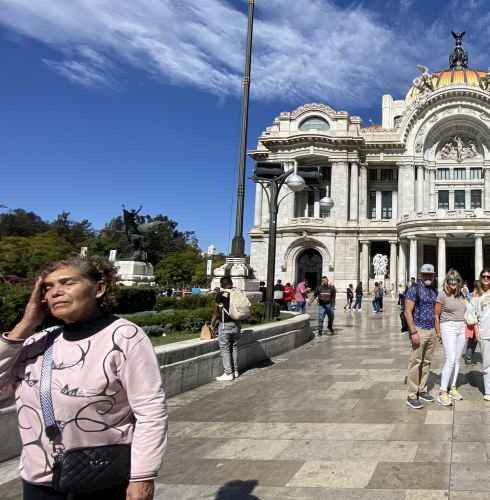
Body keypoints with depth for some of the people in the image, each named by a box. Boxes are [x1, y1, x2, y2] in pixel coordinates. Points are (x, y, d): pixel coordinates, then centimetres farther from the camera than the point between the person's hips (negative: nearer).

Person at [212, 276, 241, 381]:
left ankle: (228, 373, 7)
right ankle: (235, 371, 24)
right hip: (236, 324, 5)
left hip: (225, 325, -5)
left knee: (225, 349, 4)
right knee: (234, 347, 17)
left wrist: (212, 324, 10)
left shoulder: (221, 295, -11)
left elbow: (216, 312, -5)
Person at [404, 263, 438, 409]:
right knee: (415, 363, -5)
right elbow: (408, 312, -15)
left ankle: (422, 390, 23)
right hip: (419, 330, -7)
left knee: (426, 362, 12)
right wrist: (413, 332, -21)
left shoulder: (434, 292, 12)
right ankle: (412, 396, 0)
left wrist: (437, 330, 12)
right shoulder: (414, 289, -10)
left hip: (431, 331, 7)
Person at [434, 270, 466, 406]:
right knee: (450, 360, -14)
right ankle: (442, 393, -10)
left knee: (457, 360, 10)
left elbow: (466, 311, 15)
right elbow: (436, 315, -5)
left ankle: (453, 389, 21)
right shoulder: (442, 295, -9)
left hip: (462, 328, 6)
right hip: (448, 328, -6)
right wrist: (438, 332, -5)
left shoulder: (461, 294, 7)